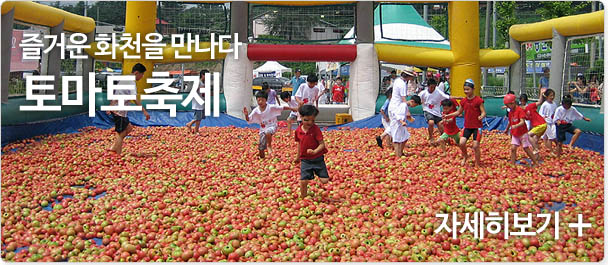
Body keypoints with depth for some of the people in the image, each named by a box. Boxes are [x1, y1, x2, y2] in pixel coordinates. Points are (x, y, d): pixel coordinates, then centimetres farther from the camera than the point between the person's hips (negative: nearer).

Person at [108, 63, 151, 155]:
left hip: (115, 108, 10)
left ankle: (114, 147, 20)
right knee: (121, 133, -2)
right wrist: (144, 111, -33)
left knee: (129, 127, 18)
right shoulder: (131, 82, -17)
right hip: (119, 111, -10)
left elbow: (116, 93, 20)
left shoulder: (124, 79, 13)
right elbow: (135, 98, -29)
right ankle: (118, 155, 4)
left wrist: (111, 106, 27)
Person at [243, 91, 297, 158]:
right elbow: (248, 120, -10)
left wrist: (292, 109, -18)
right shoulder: (255, 111, -10)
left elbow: (282, 108, -14)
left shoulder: (271, 107, -18)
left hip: (272, 126, -3)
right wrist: (246, 114, -30)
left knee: (268, 132, -44)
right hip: (263, 129, 3)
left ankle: (269, 145, -13)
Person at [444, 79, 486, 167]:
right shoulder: (463, 101, 5)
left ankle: (477, 164, 12)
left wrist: (481, 116, -33)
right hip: (467, 126, 5)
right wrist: (448, 116, 10)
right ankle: (465, 156, 21)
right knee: (462, 143, -9)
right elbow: (459, 112, 18)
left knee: (475, 146, -5)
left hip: (477, 126, -4)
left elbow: (483, 112, -11)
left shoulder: (478, 100, -11)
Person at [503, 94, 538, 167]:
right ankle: (512, 164, 0)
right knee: (513, 148, -4)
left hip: (522, 134, -6)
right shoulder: (510, 112, 5)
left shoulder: (520, 110, -17)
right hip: (514, 134, 6)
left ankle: (535, 162, 17)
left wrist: (516, 126, -44)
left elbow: (522, 122, -26)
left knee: (526, 149, 2)